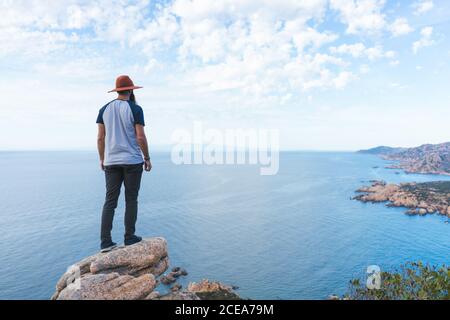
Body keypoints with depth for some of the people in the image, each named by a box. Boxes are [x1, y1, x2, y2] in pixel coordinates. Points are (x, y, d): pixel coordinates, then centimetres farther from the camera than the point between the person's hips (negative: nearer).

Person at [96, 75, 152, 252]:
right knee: (131, 200, 6)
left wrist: (102, 159, 17)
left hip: (111, 162, 4)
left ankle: (105, 242, 4)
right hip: (133, 161, -4)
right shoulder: (135, 109, -6)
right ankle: (129, 237, 12)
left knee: (110, 201, 6)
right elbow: (141, 137, -11)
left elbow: (100, 138, 6)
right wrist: (147, 158, -1)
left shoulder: (104, 109, 7)